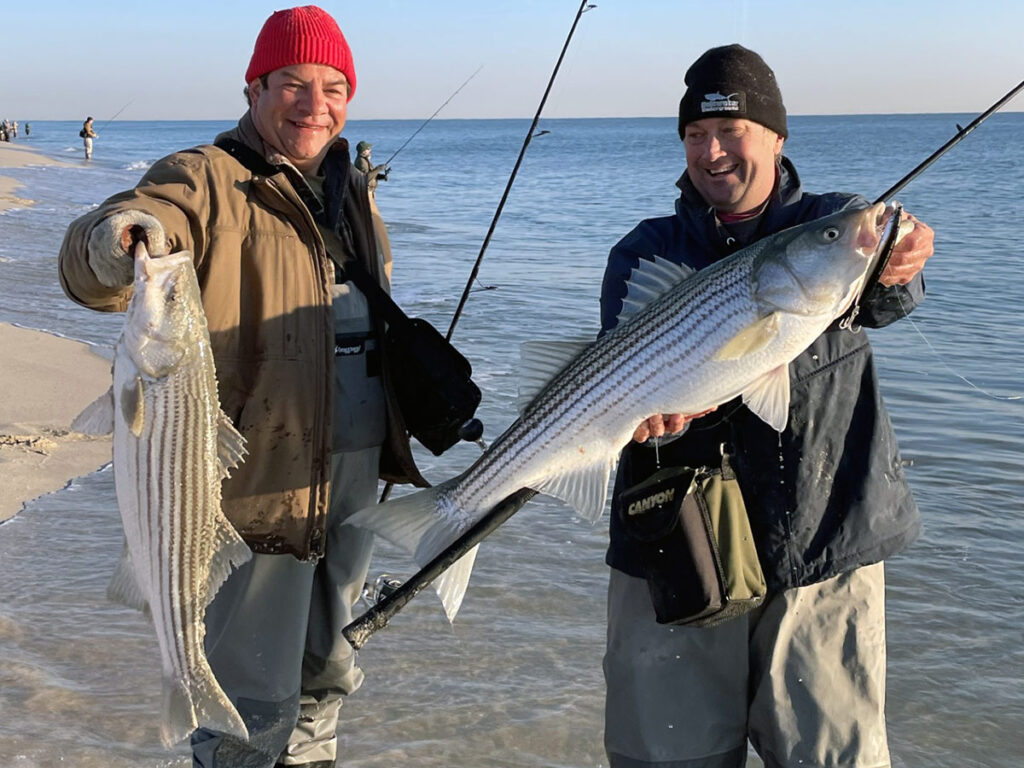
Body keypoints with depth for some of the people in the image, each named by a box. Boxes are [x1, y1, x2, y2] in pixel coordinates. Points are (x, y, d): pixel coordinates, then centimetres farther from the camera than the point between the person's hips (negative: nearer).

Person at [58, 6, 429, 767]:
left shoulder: (352, 191, 13)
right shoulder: (205, 181, -12)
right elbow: (89, 265, -30)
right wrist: (117, 243, -52)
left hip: (355, 473, 7)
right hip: (259, 478, -7)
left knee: (328, 672, 24)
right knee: (255, 703, -1)